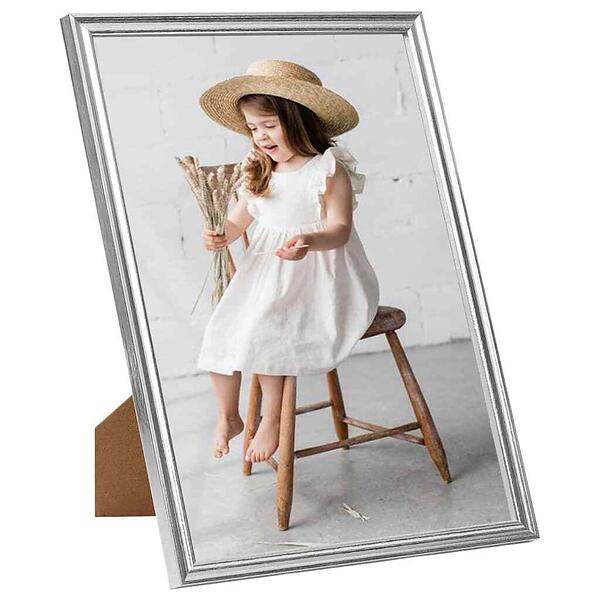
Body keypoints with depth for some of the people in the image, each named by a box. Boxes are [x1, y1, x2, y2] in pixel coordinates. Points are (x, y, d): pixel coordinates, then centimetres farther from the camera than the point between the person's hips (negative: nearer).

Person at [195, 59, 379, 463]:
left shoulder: (328, 169, -10)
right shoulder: (259, 174, 10)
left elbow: (338, 229, -17)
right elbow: (238, 221, 13)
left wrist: (310, 242, -39)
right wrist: (220, 237, -11)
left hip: (318, 277, -7)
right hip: (266, 275, 7)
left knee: (263, 332, -26)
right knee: (221, 331, -9)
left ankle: (272, 420, -9)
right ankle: (228, 417, 12)